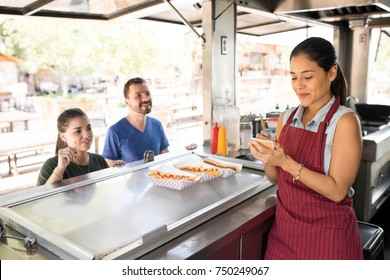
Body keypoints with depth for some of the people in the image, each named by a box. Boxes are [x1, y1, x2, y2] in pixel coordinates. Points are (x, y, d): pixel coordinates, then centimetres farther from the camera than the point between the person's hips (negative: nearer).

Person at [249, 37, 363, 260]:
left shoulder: (344, 121, -13)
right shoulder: (287, 117, 2)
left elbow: (337, 191, -19)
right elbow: (275, 177, 7)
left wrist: (285, 162, -26)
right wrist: (267, 157, -13)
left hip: (326, 235, -5)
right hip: (285, 228, 5)